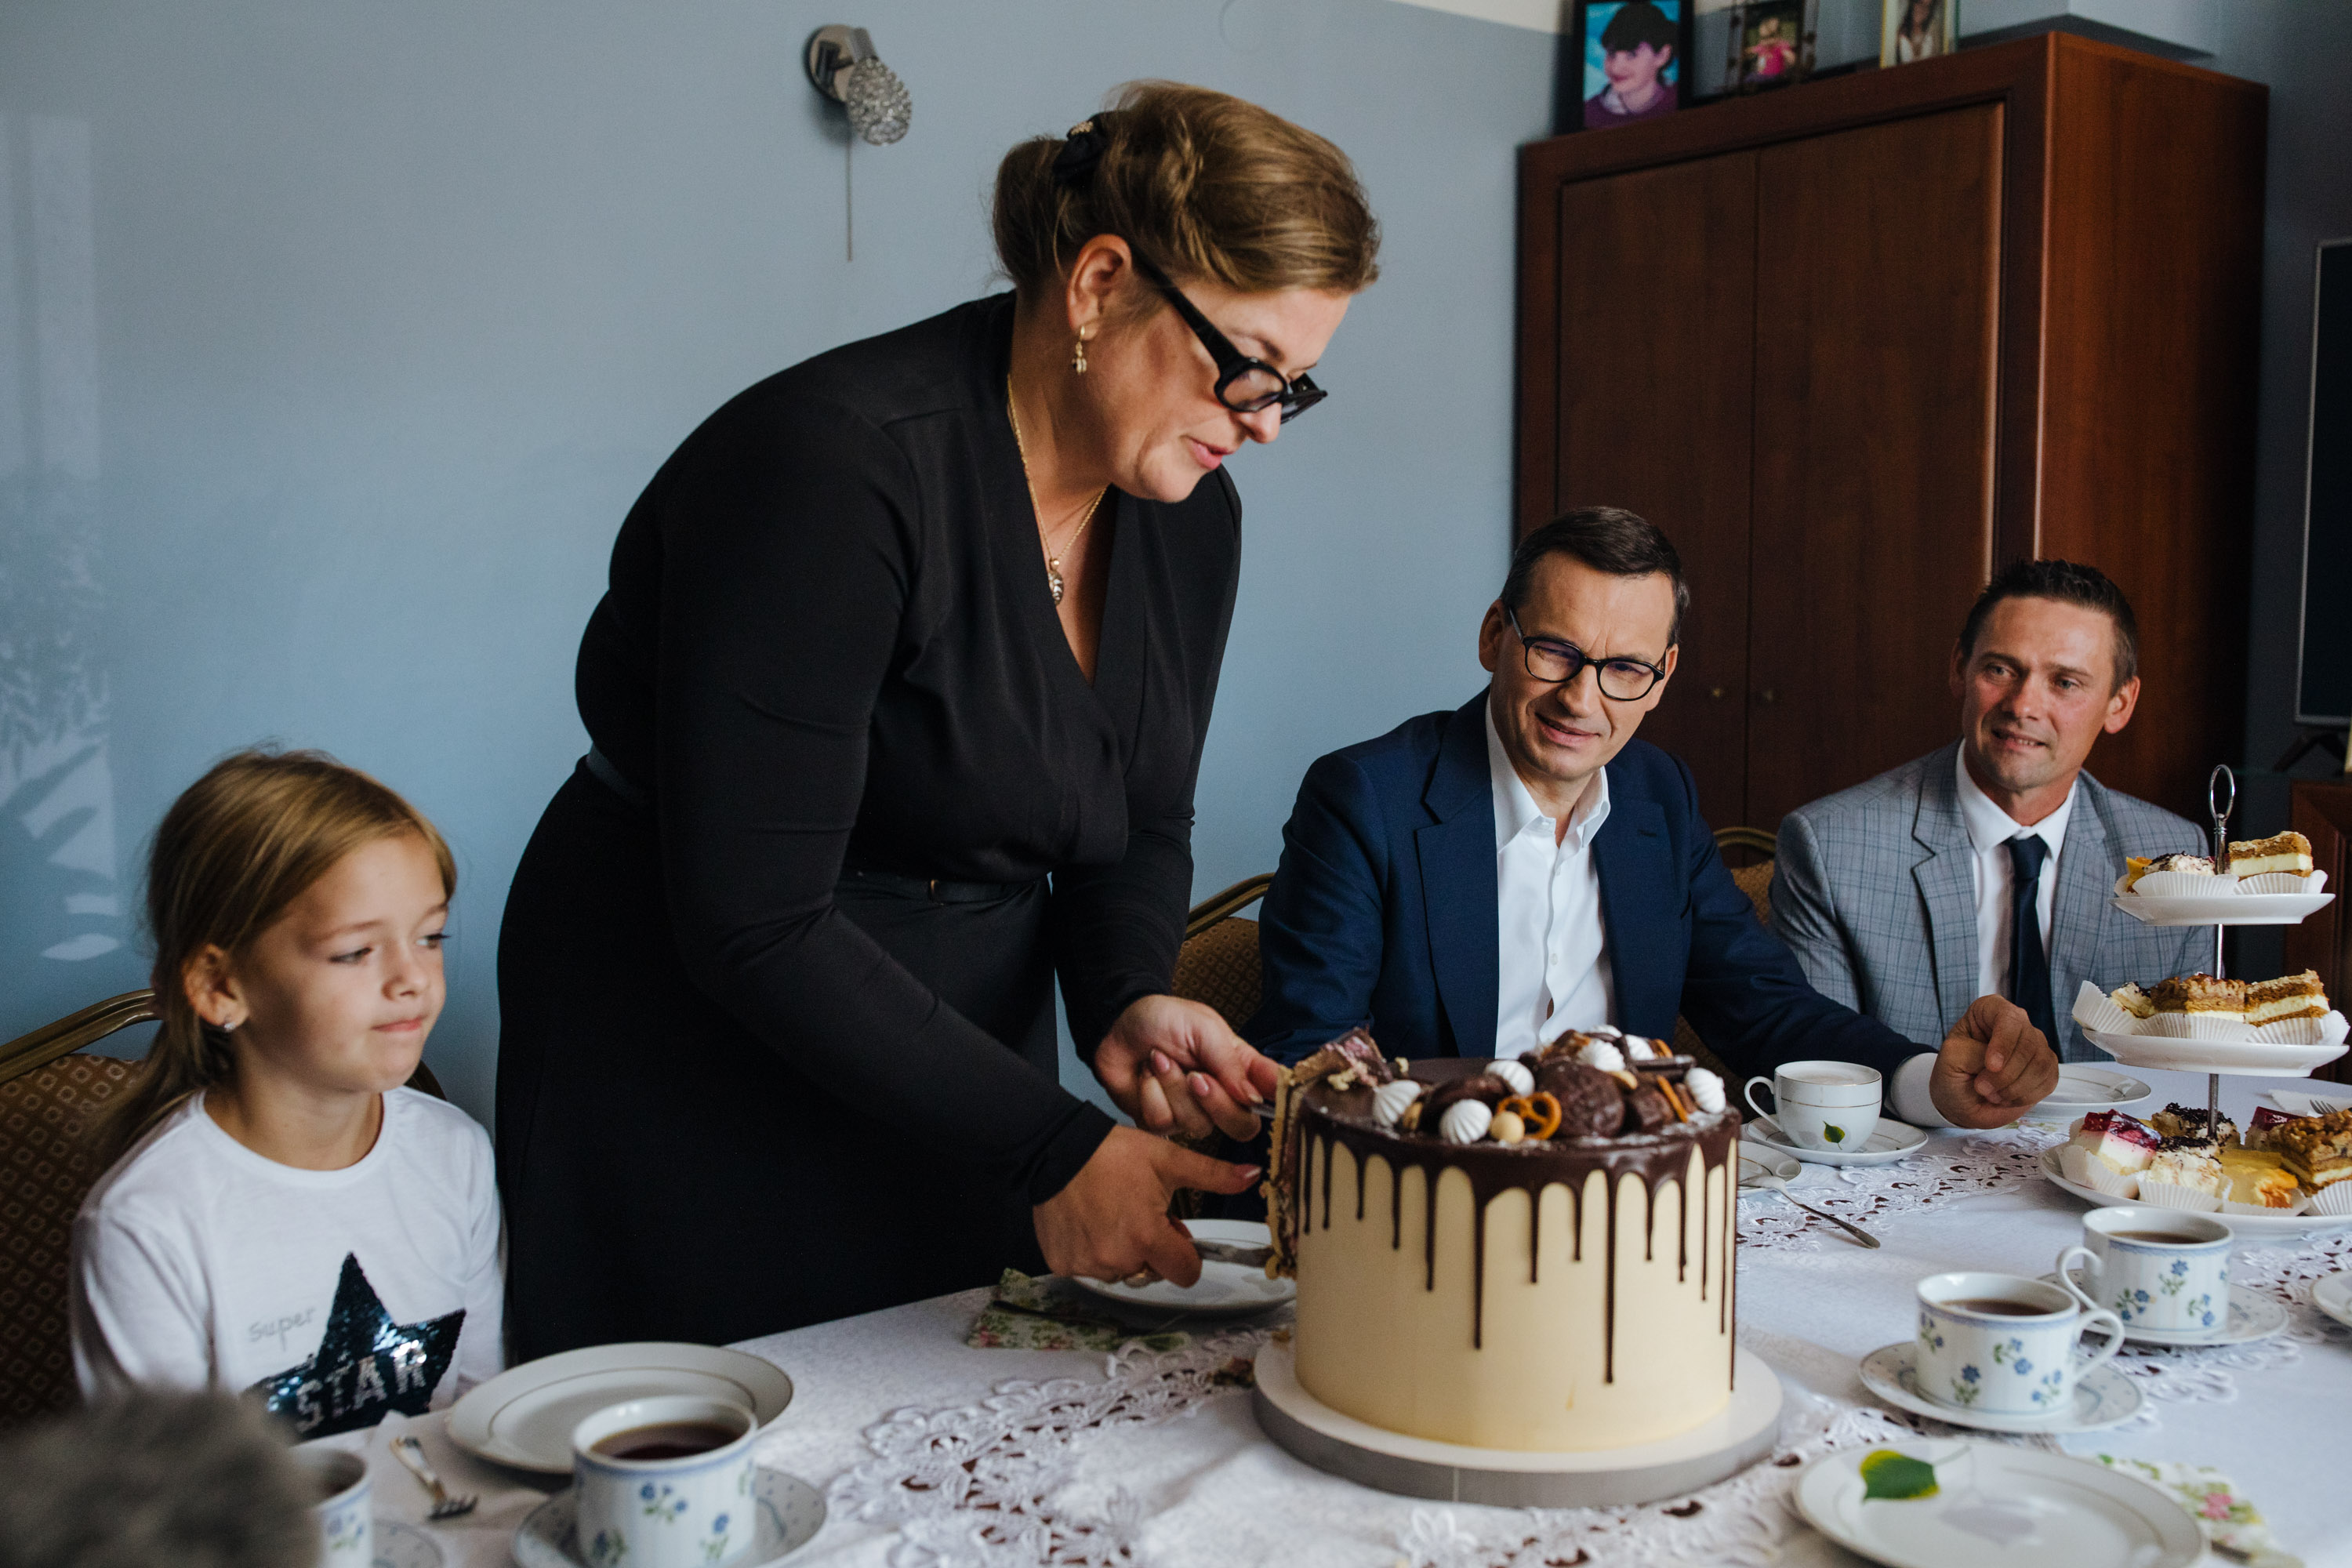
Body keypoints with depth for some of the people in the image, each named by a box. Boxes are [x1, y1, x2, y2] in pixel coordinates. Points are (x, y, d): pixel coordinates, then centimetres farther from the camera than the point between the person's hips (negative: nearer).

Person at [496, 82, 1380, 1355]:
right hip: (696, 1065, -6)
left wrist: (1125, 1000, -13)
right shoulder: (836, 465, -26)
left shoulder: (1191, 515, -2)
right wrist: (1048, 1147, -26)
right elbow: (753, 918, -27)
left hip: (955, 1068, 7)